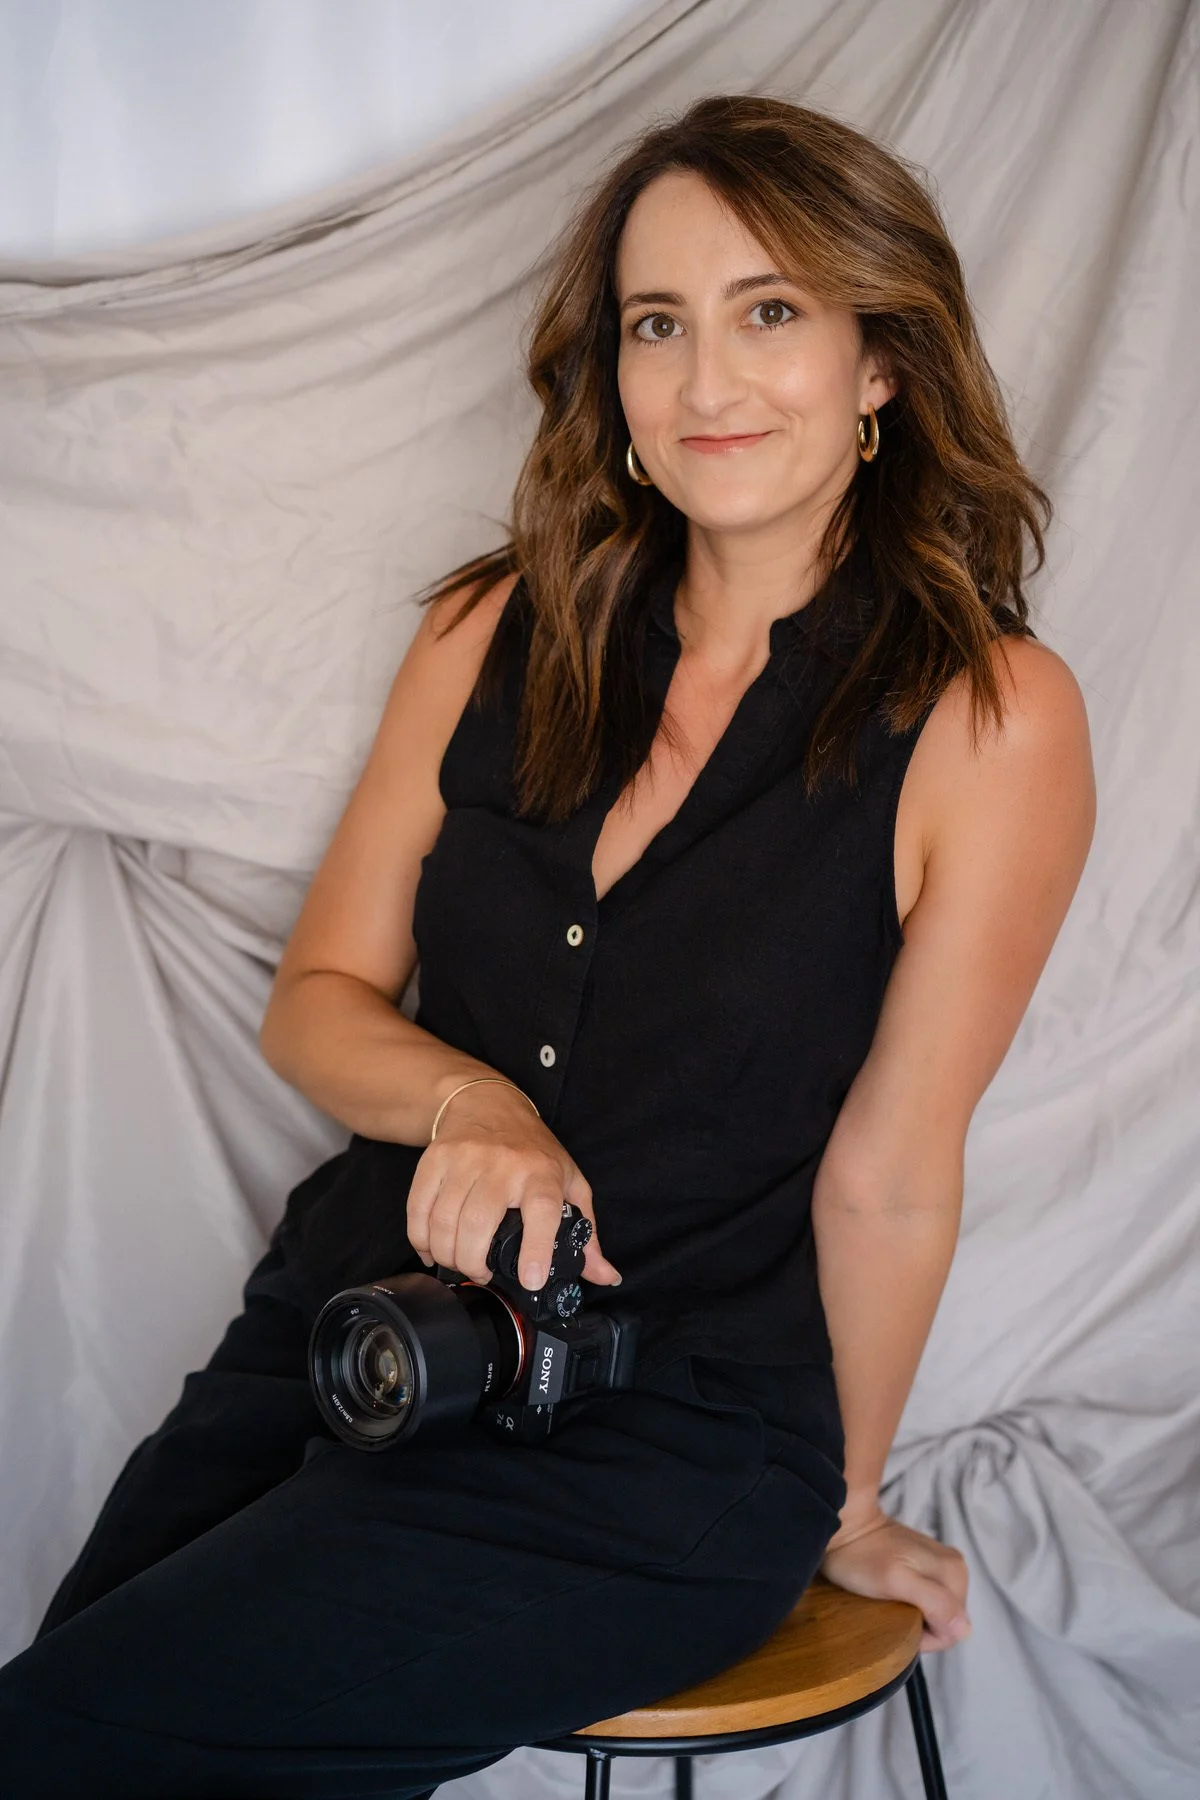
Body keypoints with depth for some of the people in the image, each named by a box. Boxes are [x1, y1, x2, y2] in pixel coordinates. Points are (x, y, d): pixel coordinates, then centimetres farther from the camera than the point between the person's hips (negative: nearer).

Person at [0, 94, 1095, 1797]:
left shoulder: (988, 717, -13)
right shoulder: (499, 637, 4)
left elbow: (888, 1174, -7)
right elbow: (318, 997, 7)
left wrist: (842, 1501, 3)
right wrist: (467, 1100, -14)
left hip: (660, 1468, -5)